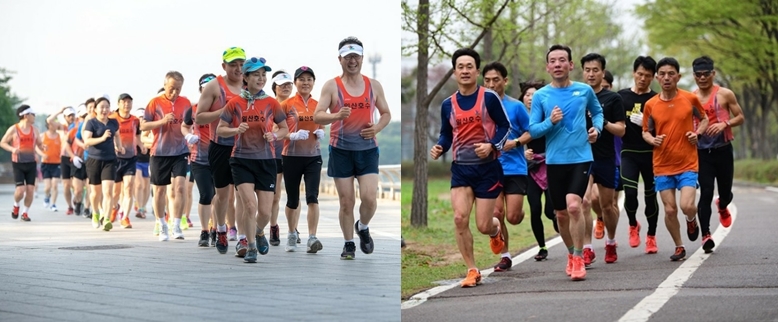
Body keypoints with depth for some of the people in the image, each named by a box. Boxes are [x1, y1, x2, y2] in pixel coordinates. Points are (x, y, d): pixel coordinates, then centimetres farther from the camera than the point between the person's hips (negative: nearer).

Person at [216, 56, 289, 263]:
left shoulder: (271, 103, 3)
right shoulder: (235, 103, 0)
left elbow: (284, 128, 11)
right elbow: (219, 130, 3)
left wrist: (274, 135, -10)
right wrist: (236, 129, -16)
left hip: (266, 160, 2)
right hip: (241, 159, -2)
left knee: (265, 211, 0)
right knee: (250, 204, -16)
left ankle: (259, 233, 35)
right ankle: (249, 246, 4)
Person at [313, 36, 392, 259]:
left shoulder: (374, 86, 6)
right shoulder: (331, 86, -3)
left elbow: (386, 114, 15)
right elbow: (317, 116, -8)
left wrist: (378, 127, -7)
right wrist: (337, 115, -28)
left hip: (367, 149, 1)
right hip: (341, 150, -1)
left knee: (369, 197, -11)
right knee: (346, 201, 2)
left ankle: (363, 228, 20)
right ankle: (349, 244, 18)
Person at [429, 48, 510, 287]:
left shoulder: (489, 98, -7)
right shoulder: (448, 104, 4)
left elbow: (505, 126, -2)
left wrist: (491, 145, -19)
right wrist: (439, 148, -7)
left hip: (487, 168, -3)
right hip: (460, 168, 3)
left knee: (483, 226, -2)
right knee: (460, 218, -13)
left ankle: (496, 229, 38)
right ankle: (472, 271, 0)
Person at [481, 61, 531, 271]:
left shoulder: (516, 106, -3)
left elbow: (531, 132, 2)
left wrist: (515, 143, -14)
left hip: (515, 168, -2)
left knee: (513, 217, -6)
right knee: (496, 215, -6)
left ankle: (520, 211, 32)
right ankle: (504, 256, 8)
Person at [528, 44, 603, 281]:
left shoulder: (584, 91, 2)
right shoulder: (540, 96, 1)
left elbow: (597, 112, 21)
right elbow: (532, 130, 1)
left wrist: (596, 128, 2)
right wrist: (550, 122, -16)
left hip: (581, 157, -2)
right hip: (554, 161, 2)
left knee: (574, 205, -20)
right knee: (561, 214, 9)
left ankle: (578, 259, -10)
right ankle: (572, 254, 33)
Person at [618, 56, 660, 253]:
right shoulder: (622, 96, 4)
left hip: (651, 153, 0)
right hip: (629, 152, 0)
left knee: (650, 195, 5)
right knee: (630, 193, -14)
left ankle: (651, 236, 20)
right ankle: (633, 225, 15)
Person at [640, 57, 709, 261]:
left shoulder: (690, 99, -2)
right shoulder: (650, 105, 1)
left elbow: (704, 119, 14)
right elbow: (646, 131, 12)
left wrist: (697, 133, -6)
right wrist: (652, 139, -10)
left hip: (687, 163, -2)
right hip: (662, 166, 2)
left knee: (687, 206, -16)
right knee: (670, 210, 0)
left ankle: (692, 219, 21)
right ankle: (679, 248, 20)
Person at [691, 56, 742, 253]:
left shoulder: (725, 95, -1)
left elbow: (741, 118, 2)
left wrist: (725, 124, -17)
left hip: (723, 150, 0)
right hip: (701, 152, 0)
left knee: (725, 192, 9)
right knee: (706, 193, -11)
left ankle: (722, 206, 47)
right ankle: (706, 235, -9)